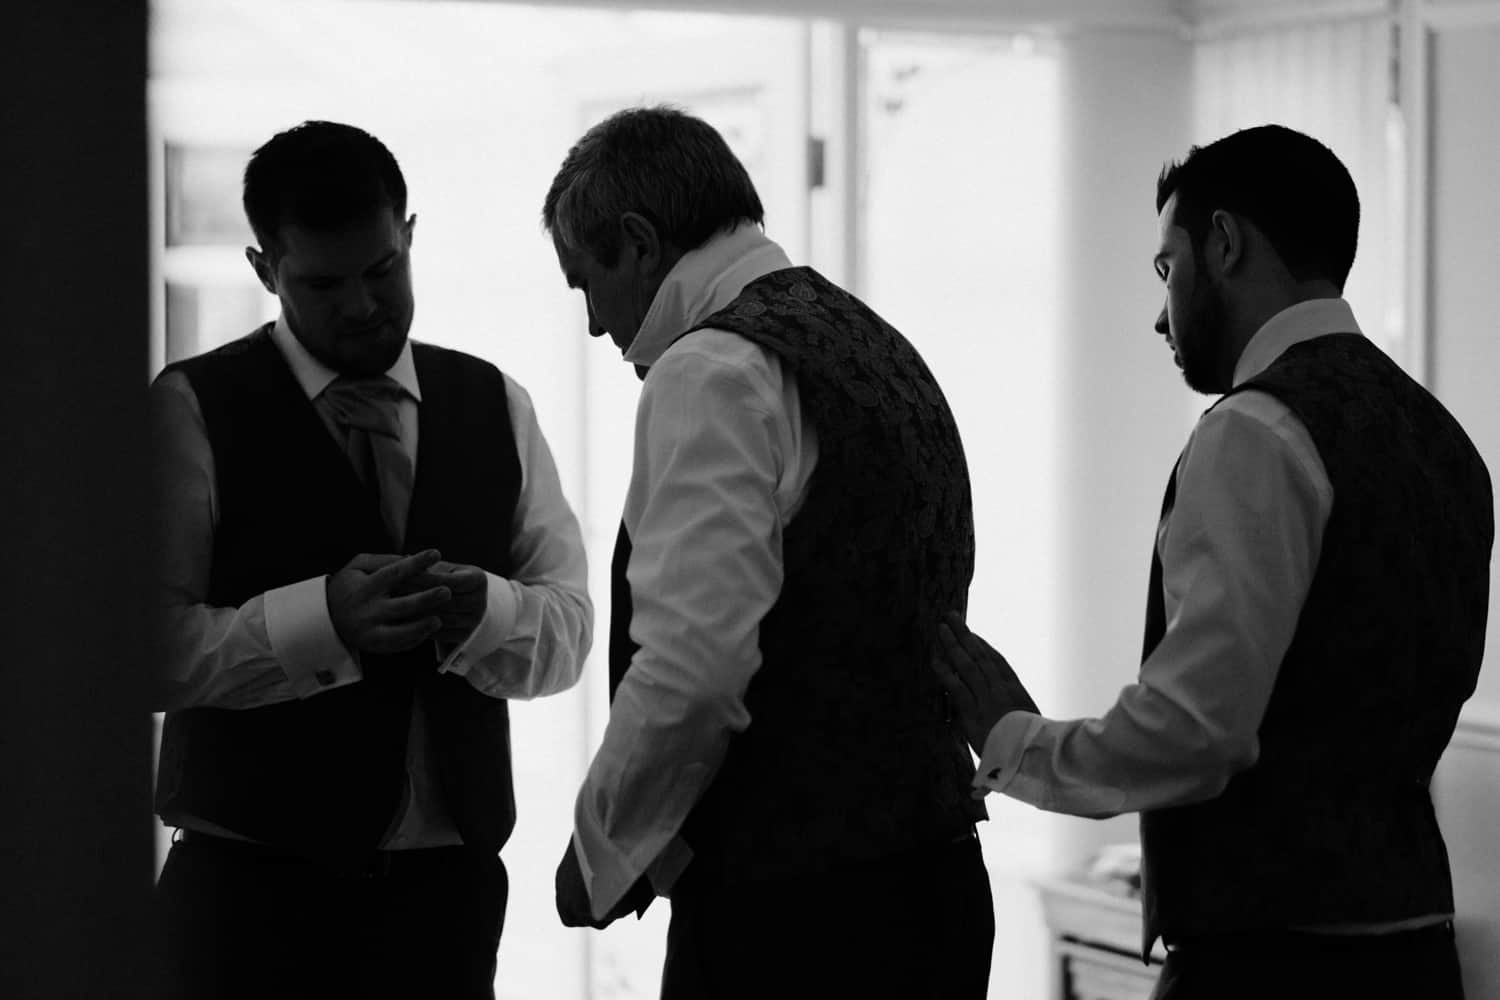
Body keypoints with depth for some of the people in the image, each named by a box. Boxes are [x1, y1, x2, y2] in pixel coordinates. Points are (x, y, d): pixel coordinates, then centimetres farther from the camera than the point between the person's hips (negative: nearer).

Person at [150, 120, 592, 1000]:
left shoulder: (497, 406, 11)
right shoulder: (194, 410, -2)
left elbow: (568, 633, 5)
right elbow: (155, 643, -11)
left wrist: (484, 610, -16)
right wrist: (320, 619, -25)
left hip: (449, 882, 4)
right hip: (257, 884, -3)